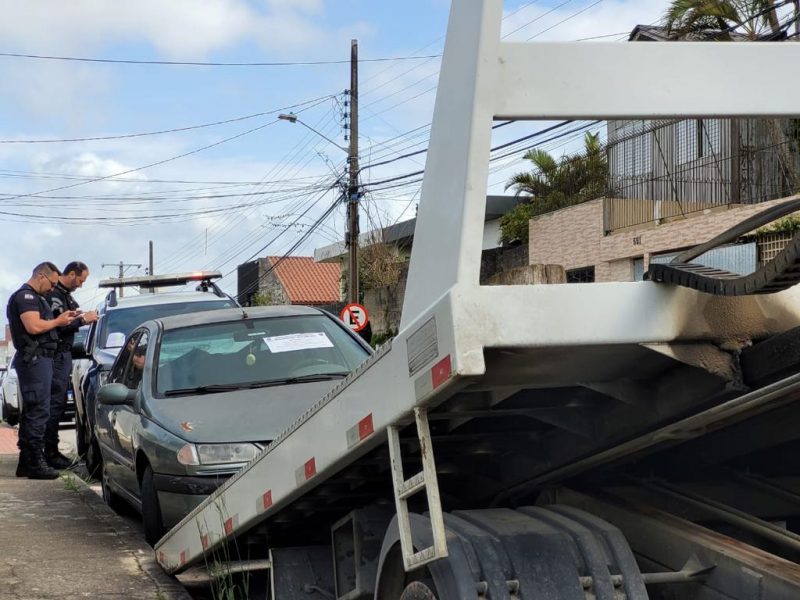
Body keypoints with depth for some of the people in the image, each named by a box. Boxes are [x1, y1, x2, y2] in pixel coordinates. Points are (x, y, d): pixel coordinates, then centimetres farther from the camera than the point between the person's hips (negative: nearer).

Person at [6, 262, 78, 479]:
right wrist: (58, 322, -9)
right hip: (35, 359, -11)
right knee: (38, 410, -11)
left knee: (31, 411, 14)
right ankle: (35, 463, -11)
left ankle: (26, 462, 19)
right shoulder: (25, 296, -11)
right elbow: (34, 326, -22)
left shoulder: (34, 297, 23)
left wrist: (60, 319, 10)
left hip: (38, 359, 11)